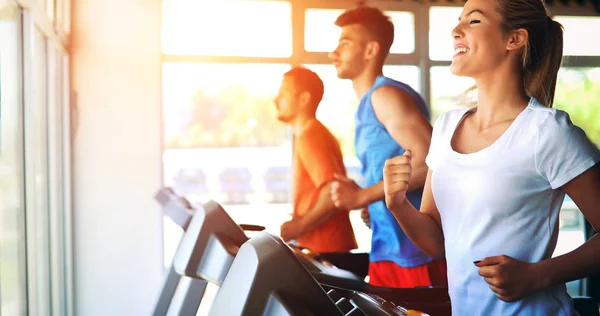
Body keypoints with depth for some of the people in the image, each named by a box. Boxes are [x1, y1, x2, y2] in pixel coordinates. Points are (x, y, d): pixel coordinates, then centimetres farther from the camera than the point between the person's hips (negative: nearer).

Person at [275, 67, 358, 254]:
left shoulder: (309, 137, -15)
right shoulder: (314, 133, 16)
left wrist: (298, 227, -18)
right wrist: (298, 225, 12)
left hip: (324, 250, -9)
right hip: (319, 245, 9)